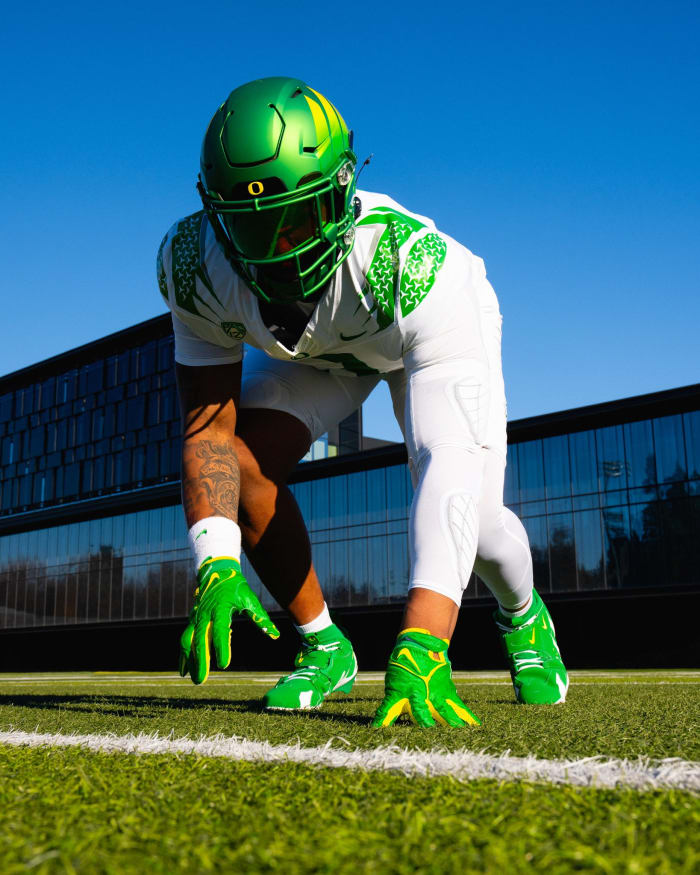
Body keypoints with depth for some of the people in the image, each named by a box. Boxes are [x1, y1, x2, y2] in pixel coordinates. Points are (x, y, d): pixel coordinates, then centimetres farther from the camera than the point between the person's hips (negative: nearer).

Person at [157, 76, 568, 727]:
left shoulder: (416, 264, -46)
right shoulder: (192, 264, -32)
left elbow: (451, 460, -53)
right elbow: (207, 429, -26)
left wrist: (421, 645, -61)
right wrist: (216, 565, -43)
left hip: (435, 333, -3)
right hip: (314, 350, 3)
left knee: (471, 511, -19)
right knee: (243, 464, -20)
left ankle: (524, 618, 20)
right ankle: (324, 647, 4)